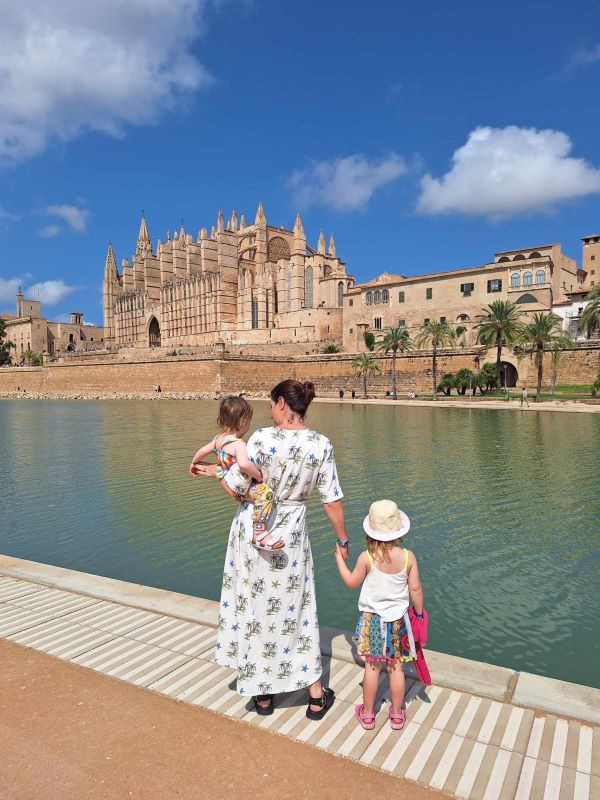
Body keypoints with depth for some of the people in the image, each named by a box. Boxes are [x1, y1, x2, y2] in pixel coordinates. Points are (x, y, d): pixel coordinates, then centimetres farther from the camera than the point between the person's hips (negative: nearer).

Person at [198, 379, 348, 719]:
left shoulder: (263, 438, -18)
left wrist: (217, 471, 8)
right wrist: (343, 540, 9)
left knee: (255, 608, 15)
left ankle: (263, 694, 32)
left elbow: (235, 488, -12)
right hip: (292, 537, 2)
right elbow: (332, 501, -4)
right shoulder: (322, 445, -8)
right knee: (296, 611, 17)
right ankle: (317, 697, 29)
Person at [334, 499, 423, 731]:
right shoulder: (408, 557, -14)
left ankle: (367, 714, 27)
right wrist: (419, 614, 10)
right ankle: (397, 714, 31)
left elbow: (352, 582, -3)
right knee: (396, 668, 15)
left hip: (372, 619, -1)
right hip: (398, 620, 1)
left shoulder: (366, 557, -18)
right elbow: (415, 589, -6)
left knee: (372, 667, 12)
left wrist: (340, 559, 10)